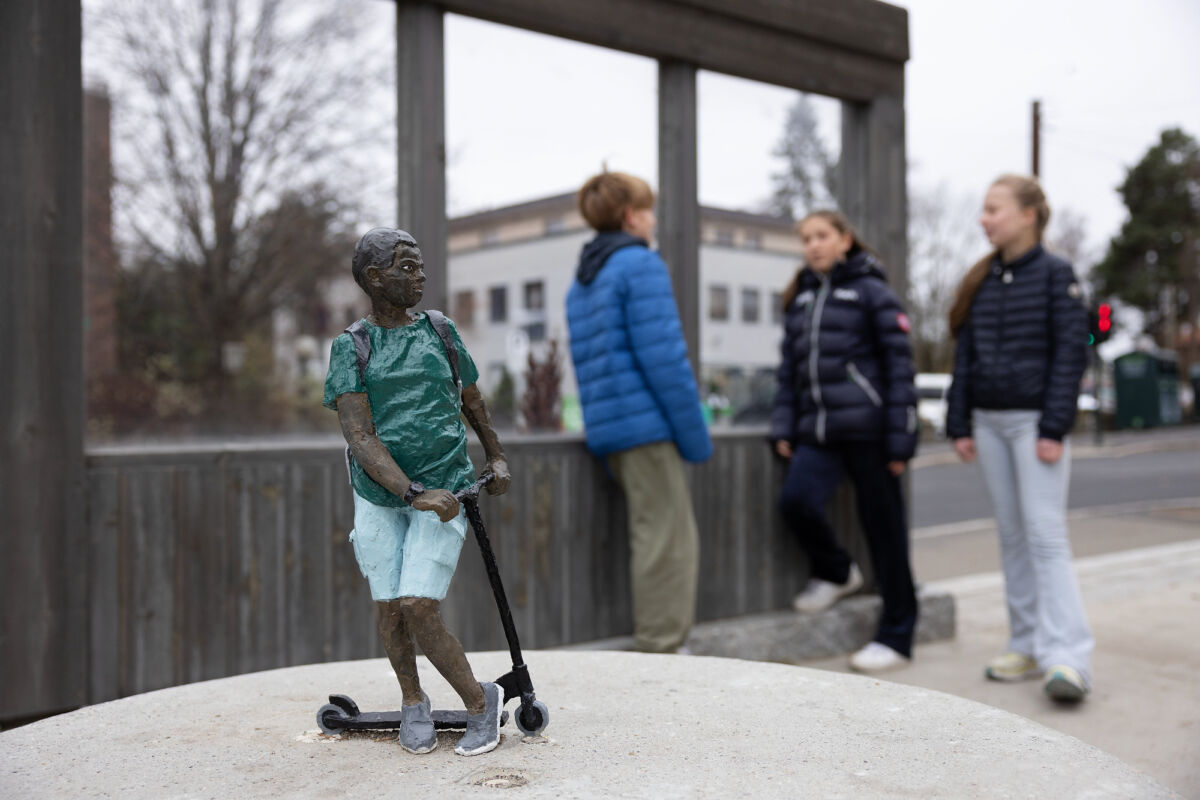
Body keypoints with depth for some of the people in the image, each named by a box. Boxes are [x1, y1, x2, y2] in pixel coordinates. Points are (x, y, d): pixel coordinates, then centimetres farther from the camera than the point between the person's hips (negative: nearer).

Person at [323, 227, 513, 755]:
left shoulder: (440, 331, 4)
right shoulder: (350, 346, -3)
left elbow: (472, 401, 21)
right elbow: (360, 438, -13)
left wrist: (496, 457, 27)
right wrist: (413, 494, -25)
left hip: (445, 489, -1)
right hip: (379, 496, 1)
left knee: (418, 609, -12)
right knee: (389, 610, 2)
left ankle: (480, 701, 7)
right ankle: (413, 701, 27)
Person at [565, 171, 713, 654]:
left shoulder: (581, 281, 21)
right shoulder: (641, 265, -7)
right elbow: (663, 357, -15)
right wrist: (695, 435, -11)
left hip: (608, 430, 9)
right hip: (646, 424, -9)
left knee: (666, 537, 15)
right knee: (667, 541, -4)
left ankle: (660, 646, 19)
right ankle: (661, 652, -1)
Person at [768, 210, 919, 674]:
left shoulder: (871, 291, -1)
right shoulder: (800, 299, 16)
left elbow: (899, 366, -4)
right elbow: (789, 370, 19)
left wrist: (900, 438, -9)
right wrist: (783, 428, 9)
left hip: (866, 429, -5)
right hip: (817, 431, 5)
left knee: (883, 529, 1)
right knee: (796, 500, -17)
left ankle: (896, 637, 14)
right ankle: (836, 572, 14)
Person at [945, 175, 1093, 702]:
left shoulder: (1055, 275, -4)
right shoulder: (982, 281, 11)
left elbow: (1071, 353, -8)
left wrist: (1054, 428, -14)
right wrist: (959, 425, 7)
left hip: (1033, 421, -6)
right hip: (988, 422, 6)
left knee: (1045, 535, -11)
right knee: (1012, 536, 8)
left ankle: (1066, 658, -11)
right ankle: (1027, 646, 16)